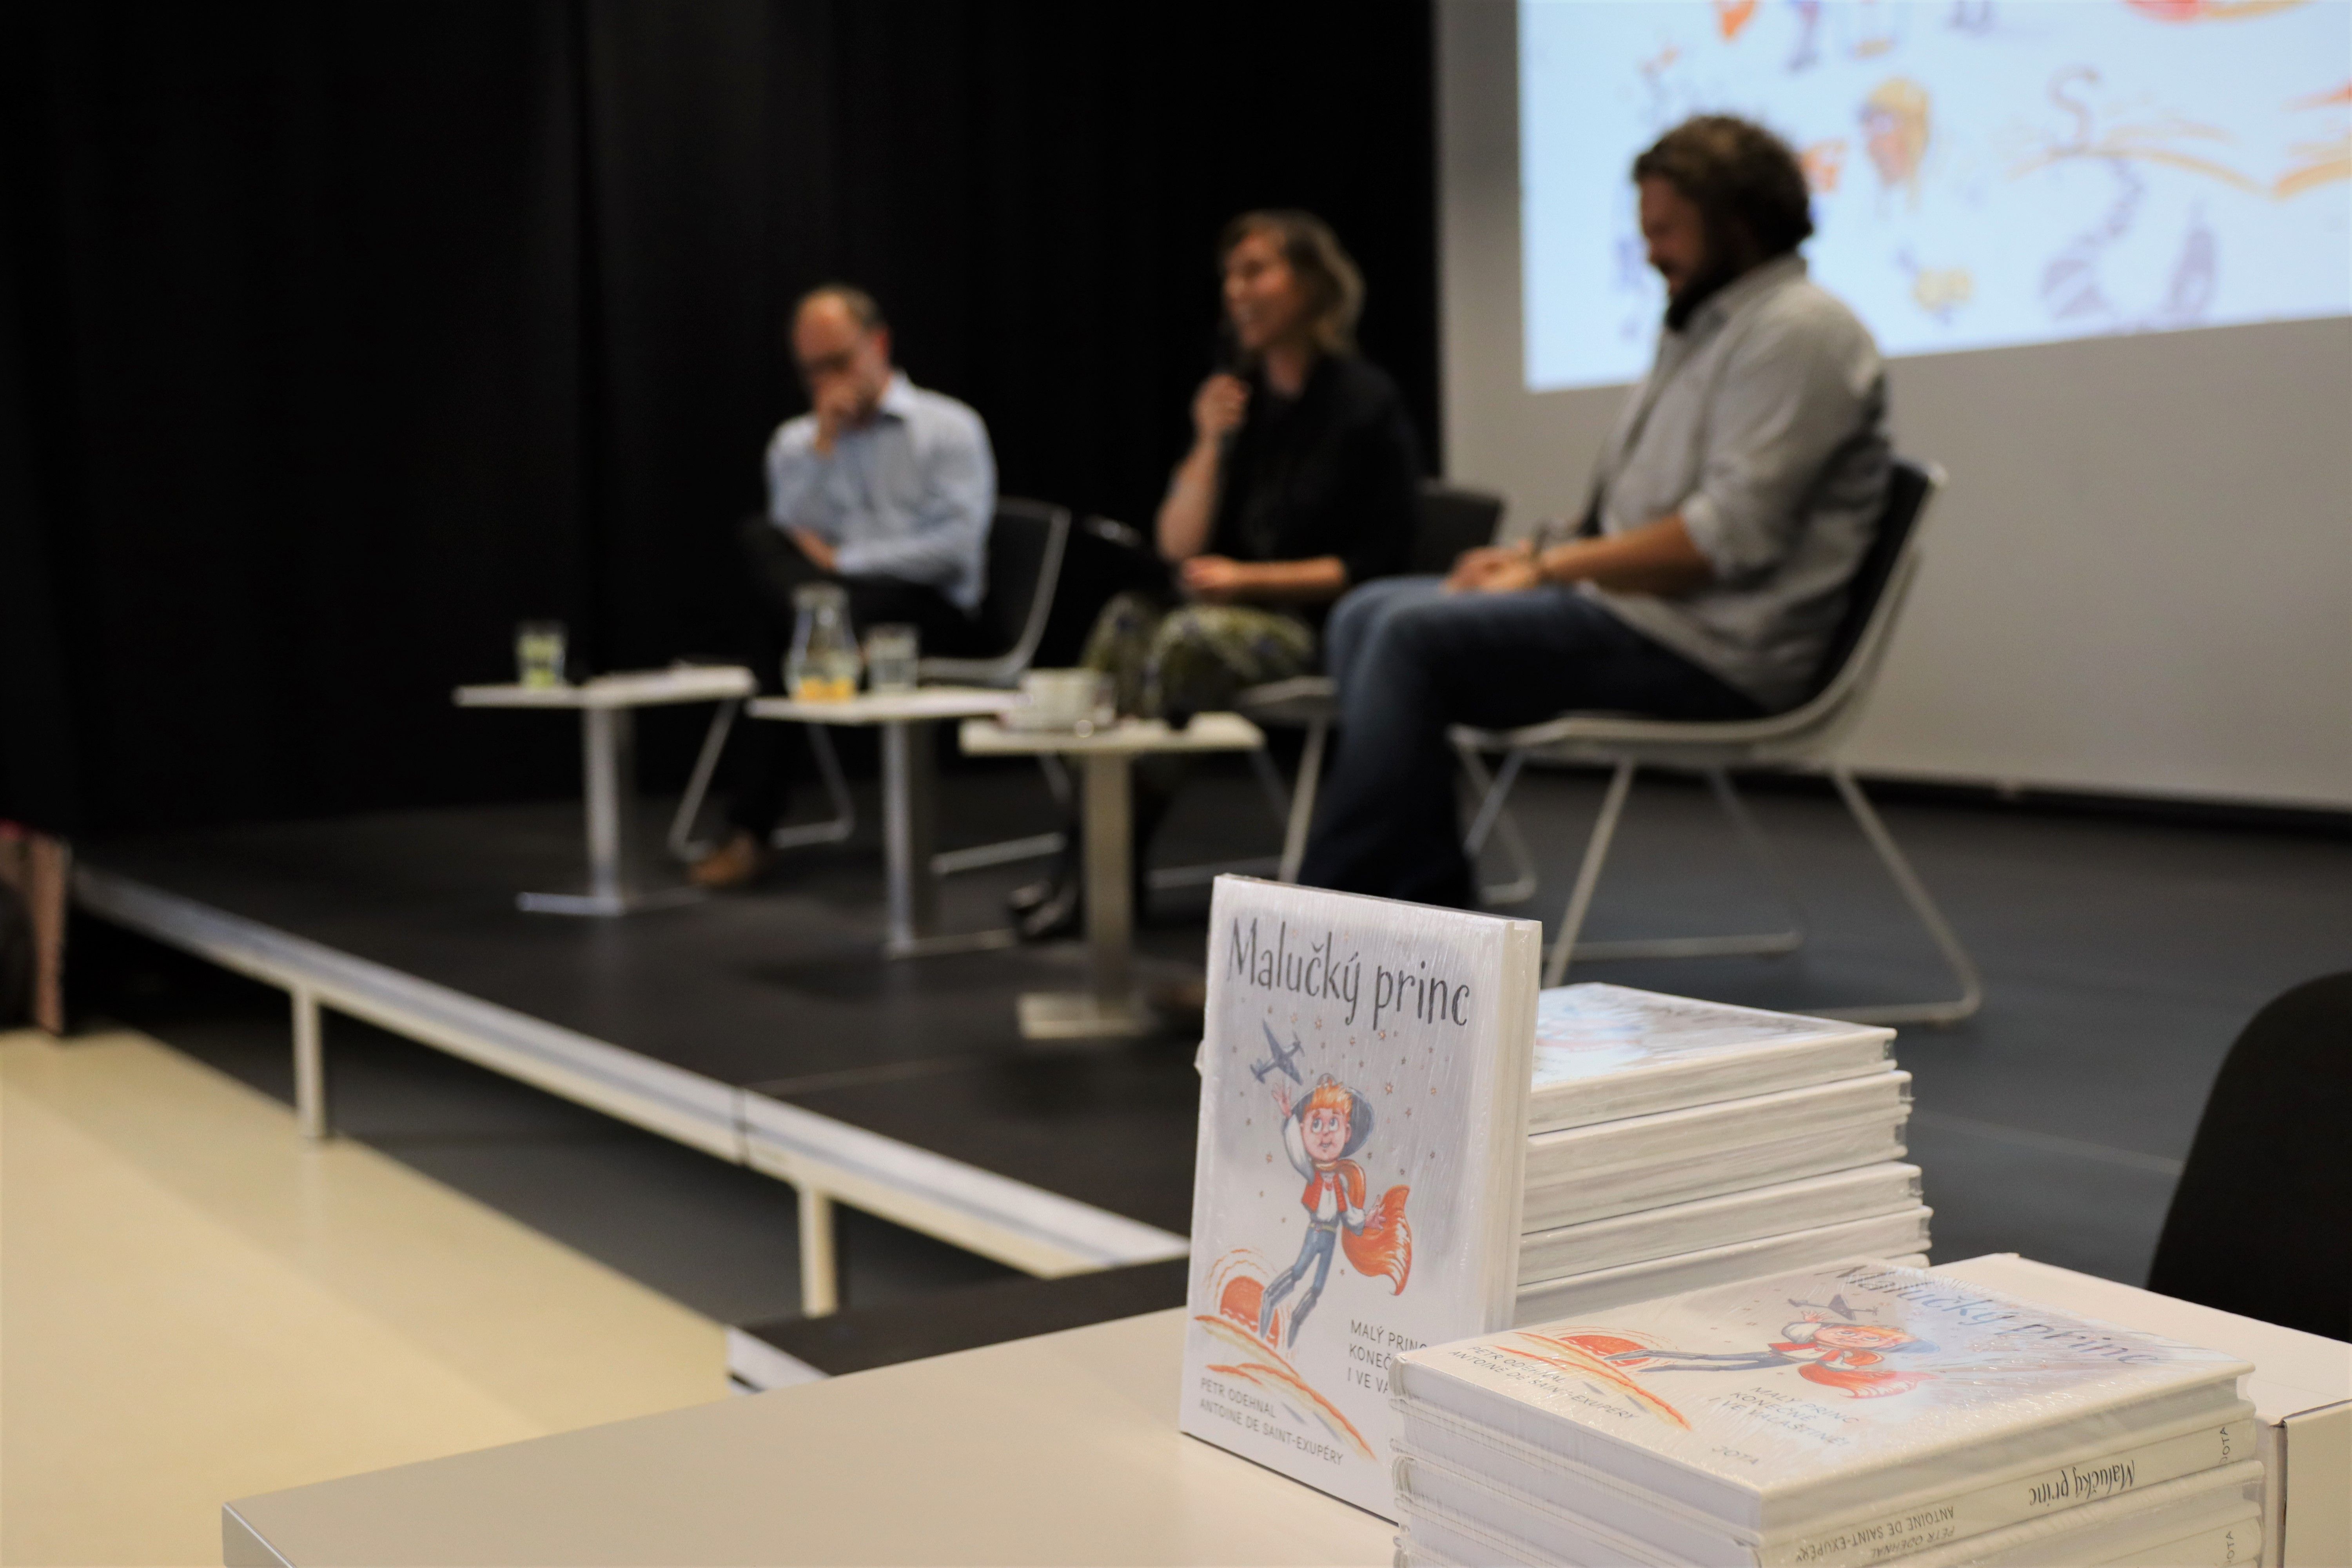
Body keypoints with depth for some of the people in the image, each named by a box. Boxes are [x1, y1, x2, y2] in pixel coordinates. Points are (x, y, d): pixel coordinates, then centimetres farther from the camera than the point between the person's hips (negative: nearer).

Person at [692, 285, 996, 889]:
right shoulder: (795, 441, 20)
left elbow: (959, 545, -8)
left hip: (929, 608, -4)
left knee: (773, 626, -34)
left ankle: (753, 829, -23)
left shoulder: (950, 428, 6)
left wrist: (842, 560, -10)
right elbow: (791, 537, 4)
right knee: (761, 539, -30)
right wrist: (822, 445, -3)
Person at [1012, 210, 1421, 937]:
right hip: (1241, 608, 6)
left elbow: (1376, 563, -11)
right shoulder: (1239, 399, 12)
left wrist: (1248, 579, -16)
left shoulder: (1366, 403, -7)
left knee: (1189, 638, -32)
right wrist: (1211, 446, -9)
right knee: (1127, 618, -23)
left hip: (1327, 625, -6)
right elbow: (1178, 545, 6)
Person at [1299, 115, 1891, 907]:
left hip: (1711, 648, -10)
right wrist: (1539, 554, 2)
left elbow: (1729, 536, -20)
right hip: (1643, 606, 11)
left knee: (1415, 636, -22)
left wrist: (1553, 567, -15)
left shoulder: (1798, 329, -10)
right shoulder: (1701, 328, 22)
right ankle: (1435, 928, -4)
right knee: (1368, 615, 3)